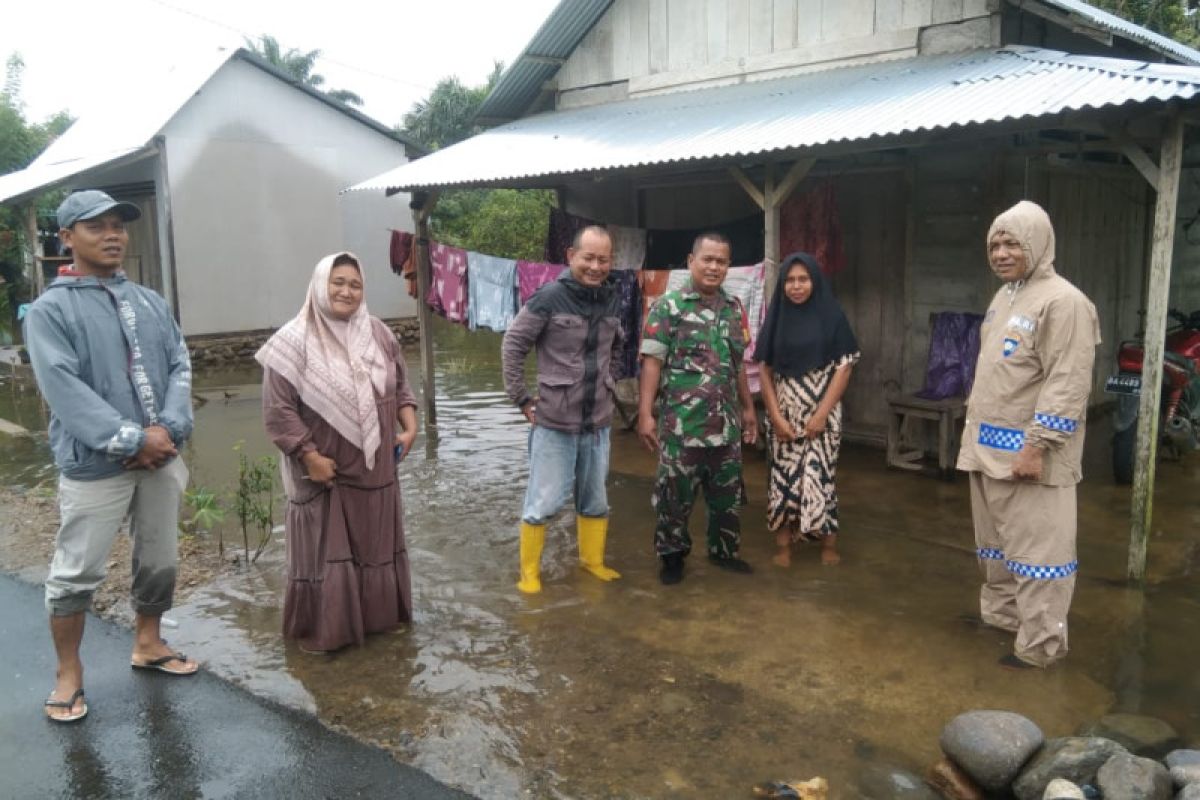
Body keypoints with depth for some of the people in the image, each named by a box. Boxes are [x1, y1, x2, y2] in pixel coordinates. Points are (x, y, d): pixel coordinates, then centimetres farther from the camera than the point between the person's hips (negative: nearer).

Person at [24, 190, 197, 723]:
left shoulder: (150, 302, 9)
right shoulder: (50, 310, -7)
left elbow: (180, 367, 3)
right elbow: (64, 389, -16)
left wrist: (168, 429, -13)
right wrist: (133, 440, -21)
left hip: (160, 458, 5)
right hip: (94, 465, -5)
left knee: (160, 562, 16)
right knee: (76, 573, 4)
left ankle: (147, 644, 36)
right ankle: (69, 674, 22)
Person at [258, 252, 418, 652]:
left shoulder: (378, 333, 3)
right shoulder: (294, 341, -13)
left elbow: (400, 386, 13)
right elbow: (278, 410, -14)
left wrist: (409, 426, -1)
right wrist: (310, 457, -18)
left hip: (375, 469, 5)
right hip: (324, 471, -5)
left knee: (377, 544, 17)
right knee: (324, 552, 5)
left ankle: (379, 615, 35)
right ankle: (320, 631, 22)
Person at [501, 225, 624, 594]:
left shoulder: (612, 301, 4)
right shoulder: (549, 297, -13)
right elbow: (512, 346, -9)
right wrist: (523, 399, -9)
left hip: (598, 421, 5)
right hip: (554, 421, -5)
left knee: (596, 499, 17)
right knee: (544, 500, 1)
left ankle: (592, 559, 35)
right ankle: (529, 570, 18)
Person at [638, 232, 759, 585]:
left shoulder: (734, 309, 11)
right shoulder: (669, 306, -6)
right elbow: (652, 362, -10)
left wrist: (748, 408, 19)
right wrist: (645, 413, -15)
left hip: (726, 422, 5)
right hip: (682, 422, -5)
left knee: (727, 493, 14)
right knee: (675, 494, 5)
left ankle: (724, 550, 31)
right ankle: (672, 556, 21)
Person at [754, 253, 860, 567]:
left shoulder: (832, 317, -2)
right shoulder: (776, 318, 5)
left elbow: (844, 368, -6)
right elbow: (765, 369, 3)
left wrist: (821, 414, -13)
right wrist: (775, 416, -7)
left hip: (822, 412, -2)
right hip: (784, 413, 2)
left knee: (819, 474, -4)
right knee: (783, 474, 3)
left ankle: (829, 543, 10)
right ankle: (783, 544, 12)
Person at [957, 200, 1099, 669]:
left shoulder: (1062, 301, -15)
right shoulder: (1003, 297, 14)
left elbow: (1068, 385, -21)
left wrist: (1037, 446, -24)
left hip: (1028, 451, -9)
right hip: (990, 446, 9)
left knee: (1037, 549, -2)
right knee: (995, 544, 20)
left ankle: (1040, 646, 8)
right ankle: (999, 616, 35)